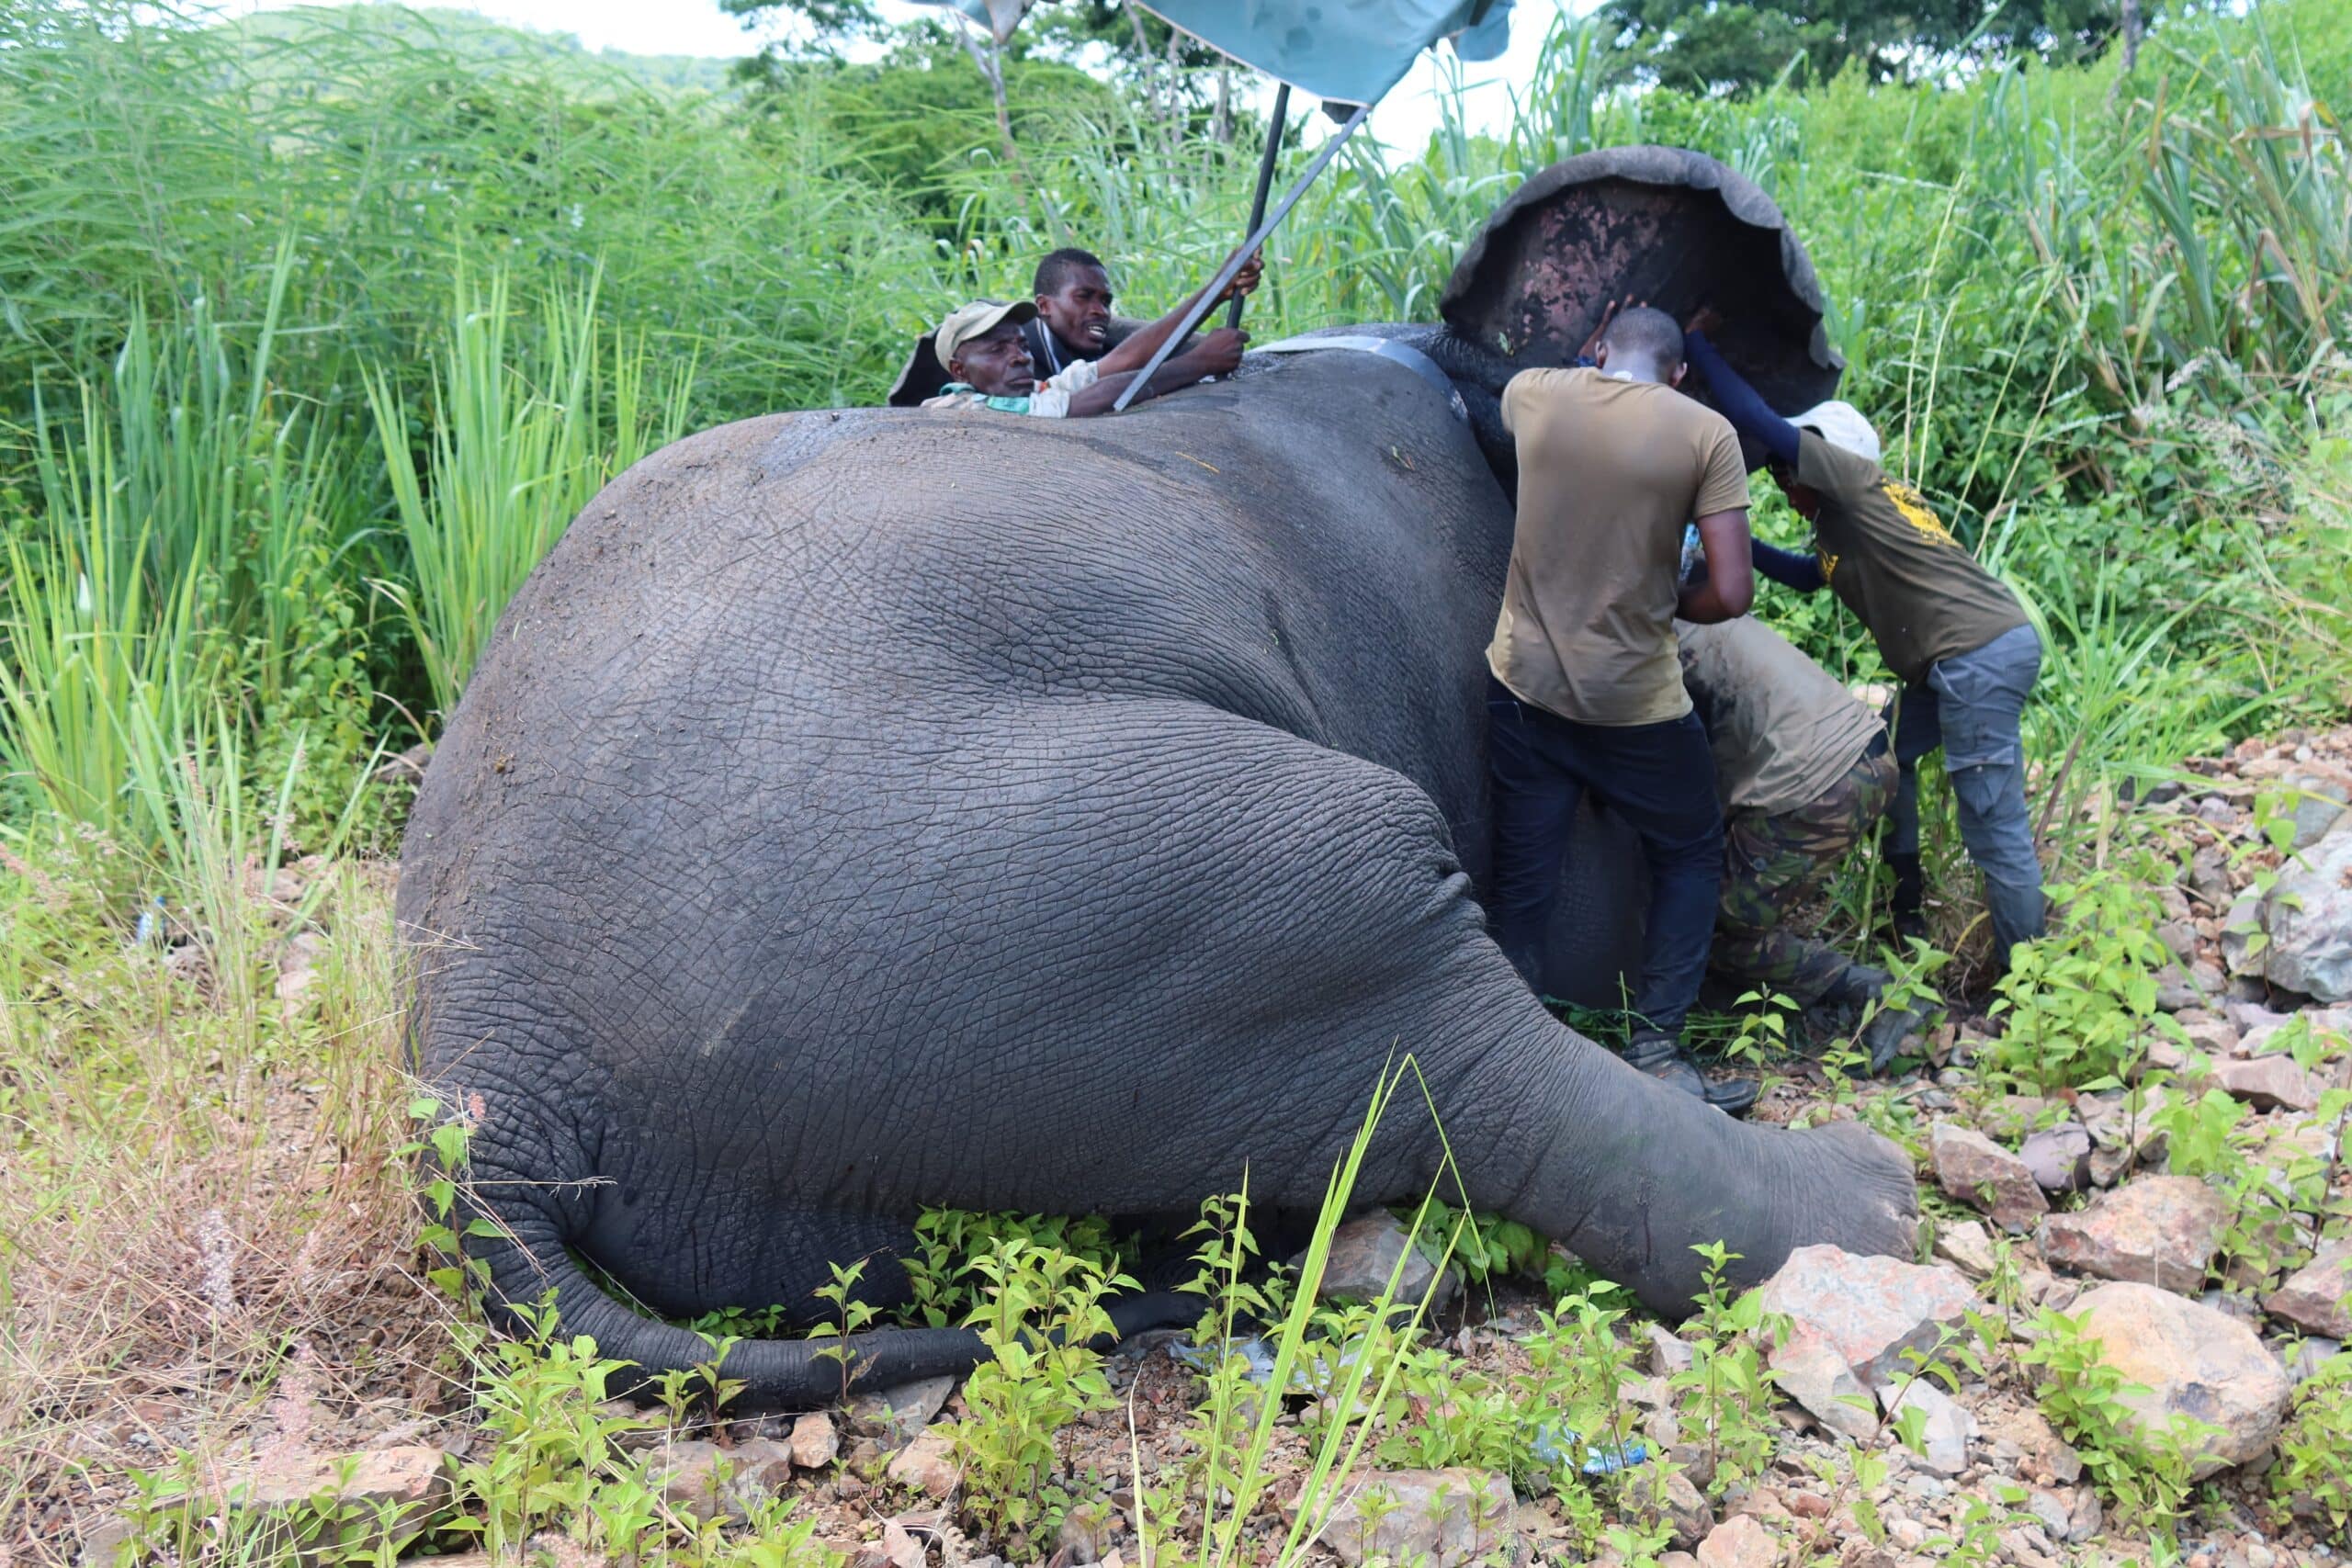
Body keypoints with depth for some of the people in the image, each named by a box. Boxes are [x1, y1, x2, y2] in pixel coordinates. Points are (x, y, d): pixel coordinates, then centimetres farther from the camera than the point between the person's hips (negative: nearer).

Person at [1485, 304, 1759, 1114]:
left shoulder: (1532, 393, 0)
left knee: (1523, 880, 10)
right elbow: (1731, 594, -10)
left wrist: (1593, 360, 42)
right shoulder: (1706, 433, -7)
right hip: (1636, 704, -2)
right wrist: (1670, 605, 9)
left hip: (1523, 683, 3)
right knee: (1690, 858, 19)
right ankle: (1655, 1049, 16)